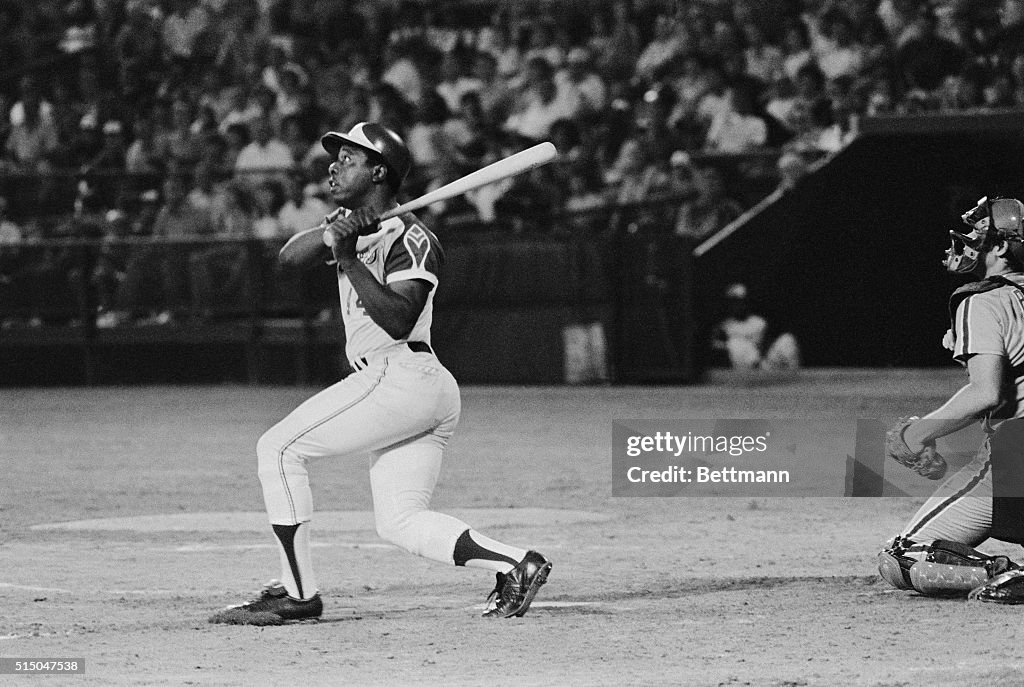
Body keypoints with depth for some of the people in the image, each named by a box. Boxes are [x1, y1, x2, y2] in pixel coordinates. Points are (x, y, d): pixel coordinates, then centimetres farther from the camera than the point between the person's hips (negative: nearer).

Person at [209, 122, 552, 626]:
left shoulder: (408, 238, -9)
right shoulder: (355, 226, 20)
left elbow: (398, 320, -21)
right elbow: (290, 257, 9)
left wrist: (349, 259, -22)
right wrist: (331, 234, -10)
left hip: (399, 375, -10)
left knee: (278, 448, -10)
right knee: (399, 522, 6)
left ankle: (297, 593, -13)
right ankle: (515, 563, -4)